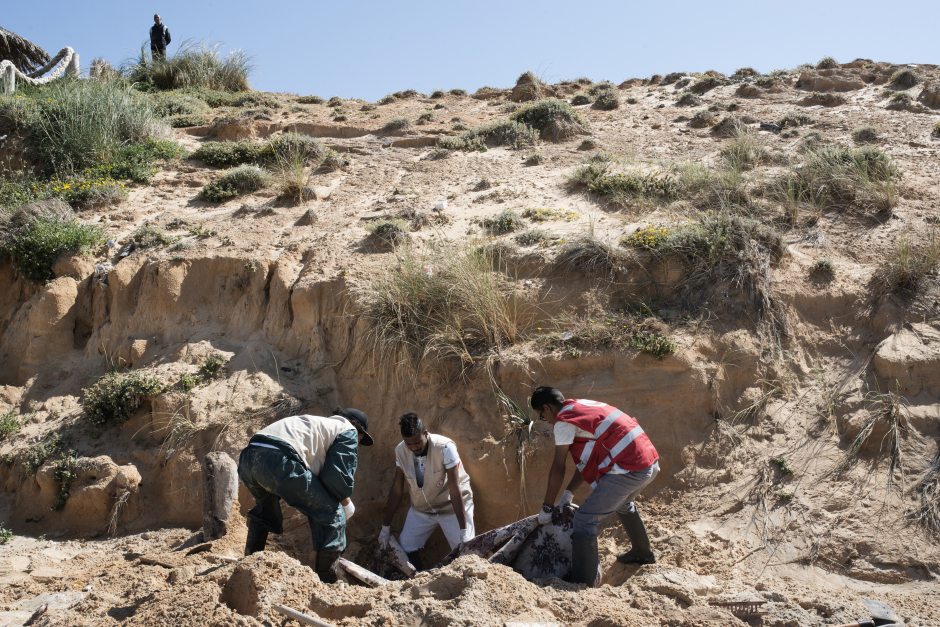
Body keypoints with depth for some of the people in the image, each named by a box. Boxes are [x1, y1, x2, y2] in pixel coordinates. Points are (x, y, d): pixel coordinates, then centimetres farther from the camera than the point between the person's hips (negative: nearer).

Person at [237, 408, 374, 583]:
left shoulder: (317, 423, 39)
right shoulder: (349, 431, 17)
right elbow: (337, 475, 4)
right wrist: (346, 503, 21)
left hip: (247, 458, 8)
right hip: (280, 462, -8)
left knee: (265, 508, 38)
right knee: (332, 513, 6)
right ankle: (326, 579, 8)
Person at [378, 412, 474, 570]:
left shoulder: (445, 448, -26)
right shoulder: (400, 451, -12)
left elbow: (455, 489, -26)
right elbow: (396, 490, -3)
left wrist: (463, 531, -26)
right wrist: (386, 527, 2)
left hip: (452, 506, -4)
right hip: (421, 508, 4)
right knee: (404, 551, -5)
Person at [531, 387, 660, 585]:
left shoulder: (564, 419, -5)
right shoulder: (584, 405, 22)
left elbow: (558, 469, -3)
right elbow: (587, 460, 24)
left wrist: (546, 507, 6)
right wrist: (568, 494, 24)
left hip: (628, 470, -10)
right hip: (652, 464, 10)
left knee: (584, 520, -5)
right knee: (623, 504, 36)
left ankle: (583, 585, -6)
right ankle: (643, 553, 55)